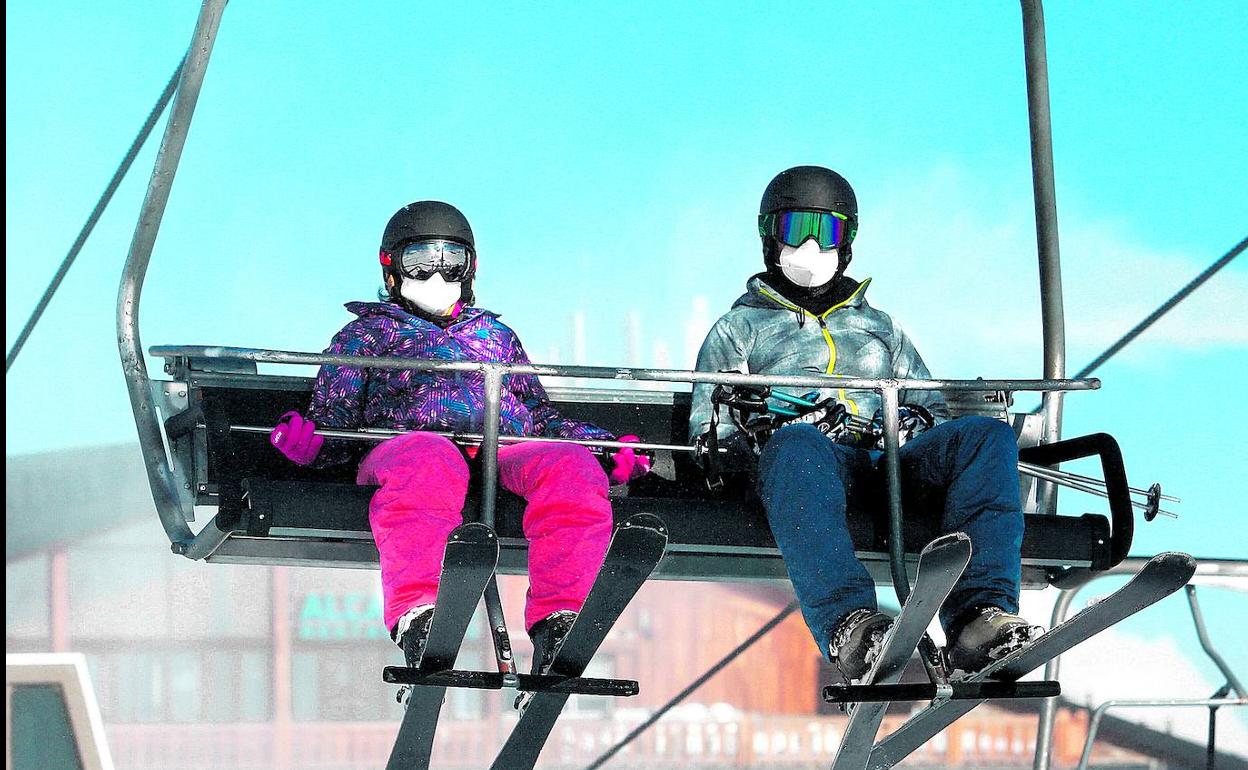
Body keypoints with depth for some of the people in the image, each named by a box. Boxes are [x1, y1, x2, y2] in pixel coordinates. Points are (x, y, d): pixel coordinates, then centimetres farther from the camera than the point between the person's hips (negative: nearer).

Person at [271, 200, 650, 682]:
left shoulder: (495, 335, 41)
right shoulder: (368, 332, 31)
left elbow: (540, 418, 35)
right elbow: (335, 424, 19)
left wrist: (607, 448, 16)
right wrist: (308, 443, -6)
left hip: (505, 449, 3)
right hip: (408, 439, -3)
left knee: (572, 466, -33)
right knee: (431, 464, -43)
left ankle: (557, 628, -49)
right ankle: (417, 620, -61)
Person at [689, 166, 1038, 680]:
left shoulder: (879, 327, 38)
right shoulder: (740, 327, 29)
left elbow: (932, 409, 31)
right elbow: (707, 430, 18)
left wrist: (916, 423, 6)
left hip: (886, 462, 3)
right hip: (809, 462, -3)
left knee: (988, 435, -27)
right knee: (798, 444, -43)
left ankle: (981, 616, -46)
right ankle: (848, 626, -61)